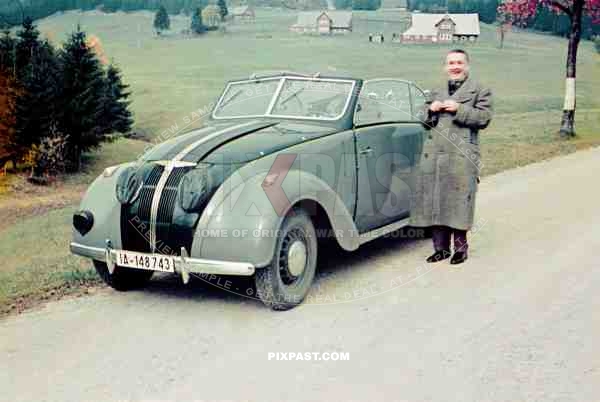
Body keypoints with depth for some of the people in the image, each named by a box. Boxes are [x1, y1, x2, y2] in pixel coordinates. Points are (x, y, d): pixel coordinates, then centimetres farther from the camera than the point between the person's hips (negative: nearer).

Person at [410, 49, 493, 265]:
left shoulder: (480, 90, 8)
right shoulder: (436, 93, 23)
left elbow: (484, 118, -4)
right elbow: (424, 123, 22)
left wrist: (459, 109, -12)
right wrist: (431, 111, 1)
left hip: (461, 156, -5)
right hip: (433, 155, 5)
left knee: (458, 202, -5)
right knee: (435, 201, 4)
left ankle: (460, 247, 8)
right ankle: (441, 247, 14)